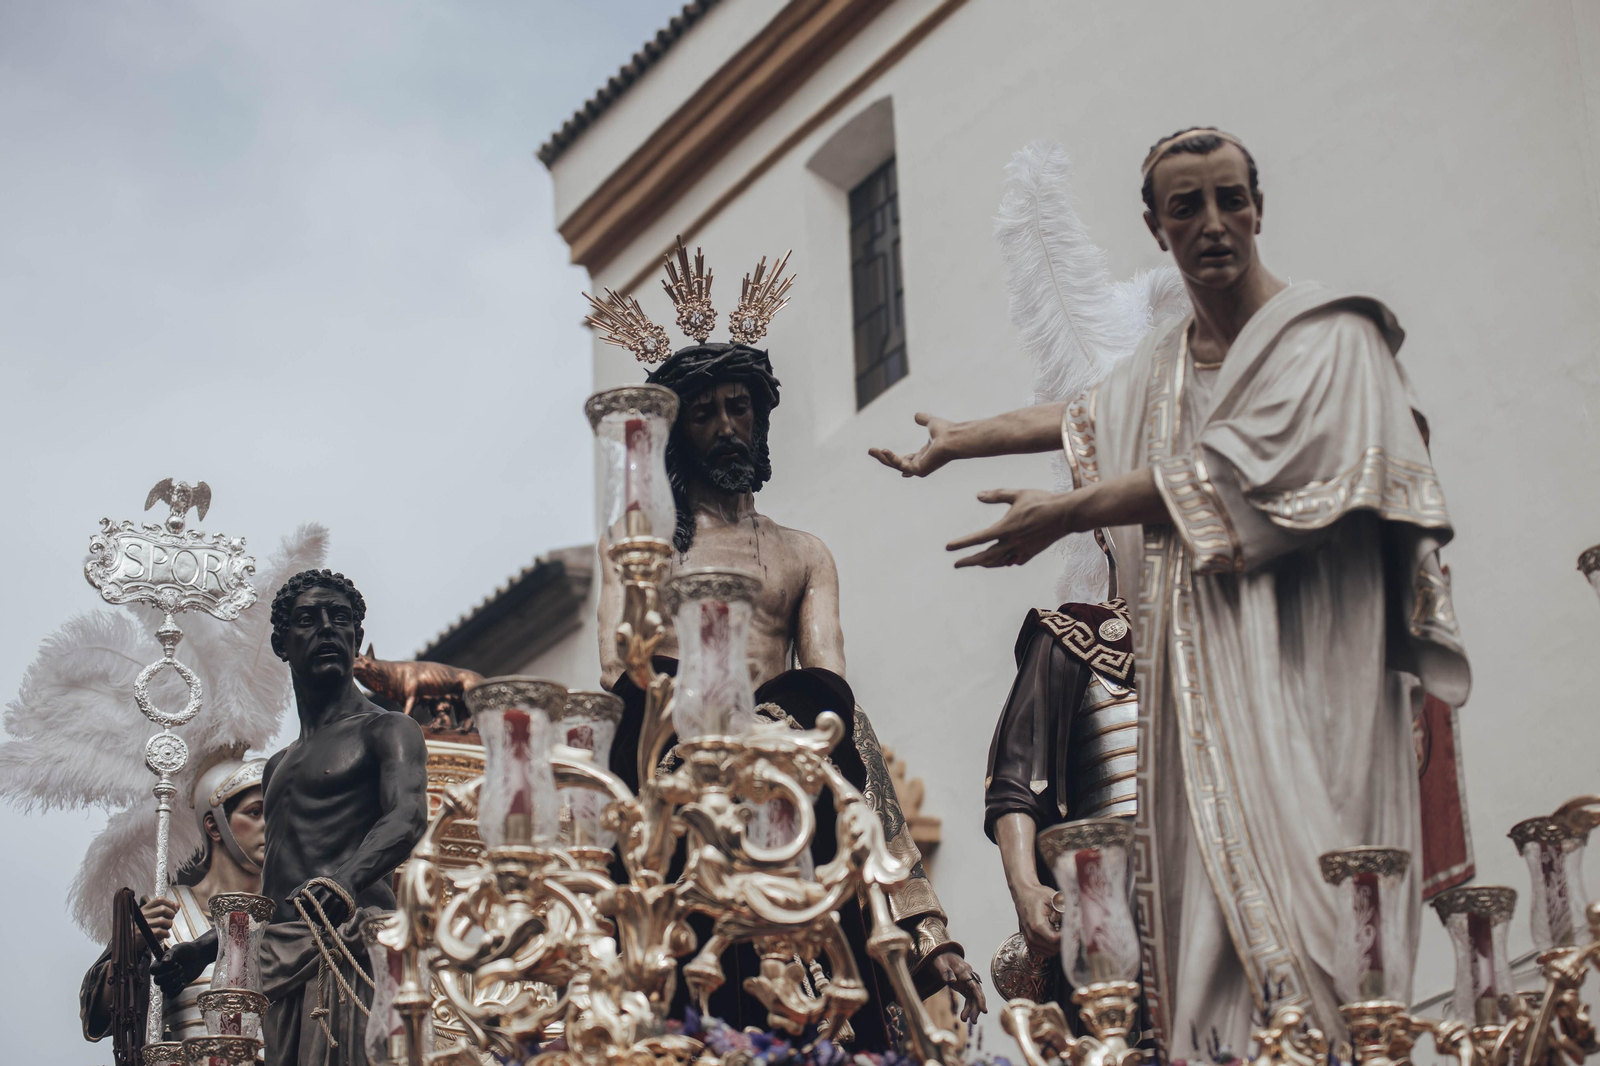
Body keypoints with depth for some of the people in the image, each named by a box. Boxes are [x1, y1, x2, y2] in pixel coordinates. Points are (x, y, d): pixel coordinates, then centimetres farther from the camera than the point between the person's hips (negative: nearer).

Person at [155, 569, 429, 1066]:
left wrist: (342, 881, -35)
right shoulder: (278, 766, 30)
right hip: (276, 959, 7)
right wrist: (204, 948, 26)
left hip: (346, 939, -7)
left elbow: (407, 816, -16)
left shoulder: (386, 731, 5)